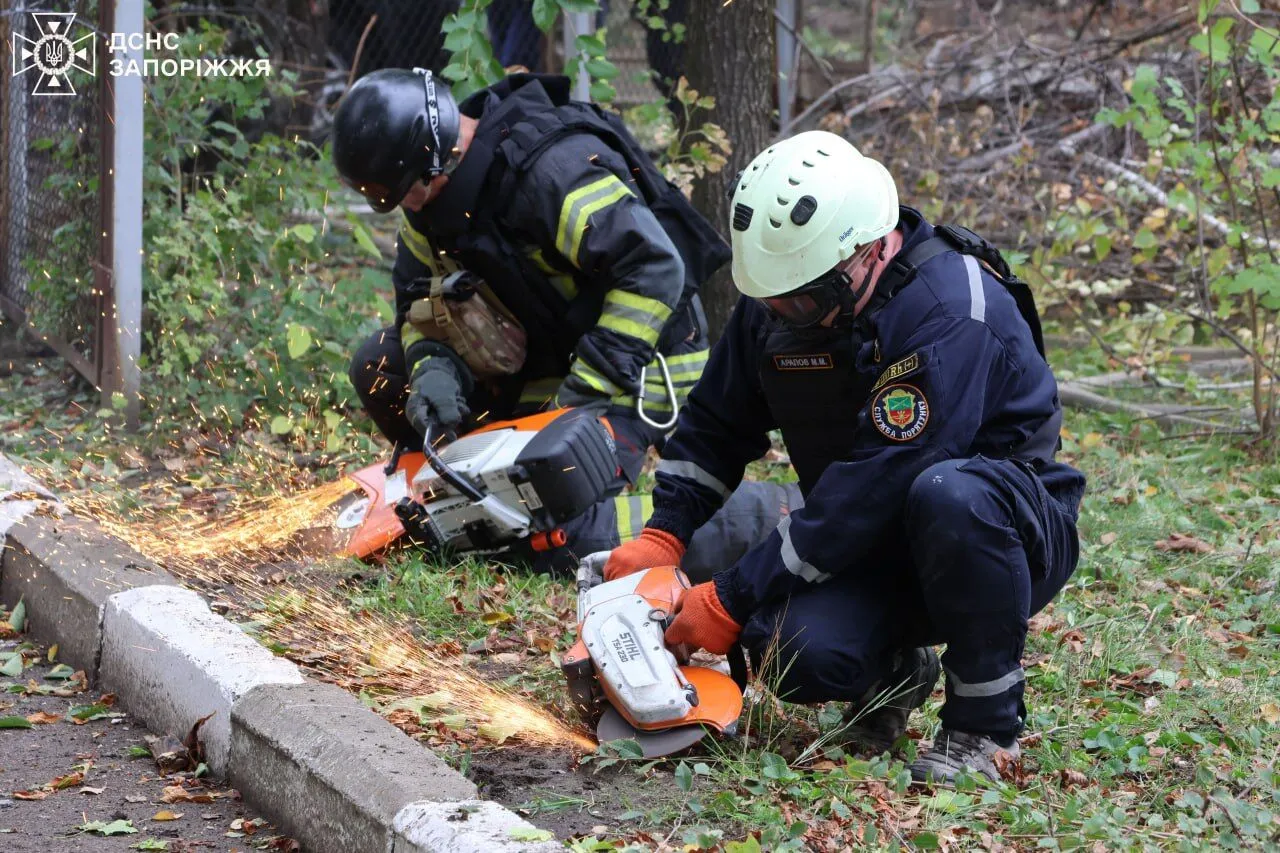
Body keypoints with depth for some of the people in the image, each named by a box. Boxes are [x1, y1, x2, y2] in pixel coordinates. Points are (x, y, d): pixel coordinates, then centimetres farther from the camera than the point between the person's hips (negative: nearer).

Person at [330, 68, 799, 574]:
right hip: (542, 359, 9)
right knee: (379, 365, 4)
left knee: (566, 536, -24)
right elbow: (419, 299, 7)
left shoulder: (554, 167, -29)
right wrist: (432, 369, -16)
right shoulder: (433, 187, -2)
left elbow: (655, 269, -33)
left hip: (634, 363, -9)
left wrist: (587, 390, -31)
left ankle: (779, 515, -12)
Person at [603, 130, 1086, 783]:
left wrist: (733, 599, -28)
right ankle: (893, 672, 10)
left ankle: (985, 720, -18)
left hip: (1012, 529, -5)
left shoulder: (952, 310, -28)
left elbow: (874, 485, -31)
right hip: (875, 550, 5)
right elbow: (717, 424, 12)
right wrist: (662, 535, -4)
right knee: (794, 650, -26)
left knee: (948, 495, -40)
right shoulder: (776, 298, -3)